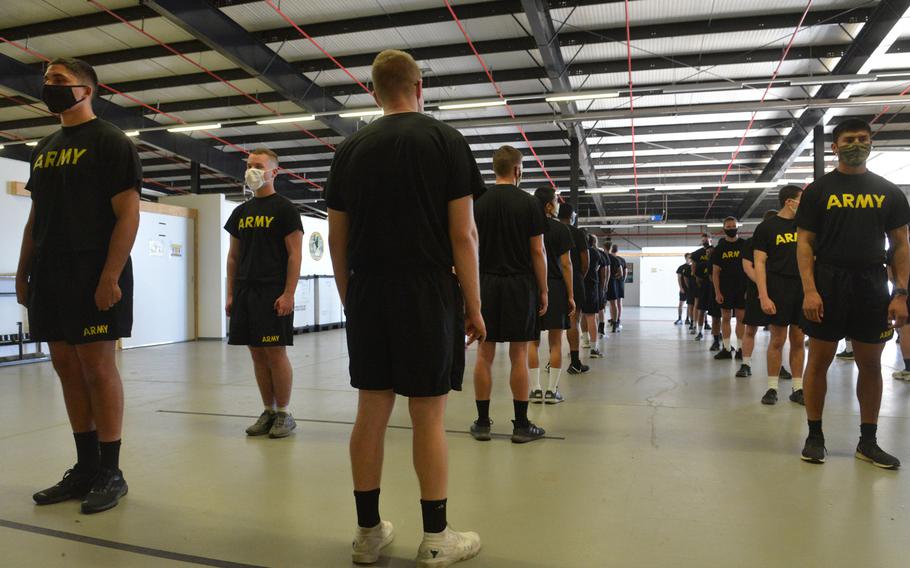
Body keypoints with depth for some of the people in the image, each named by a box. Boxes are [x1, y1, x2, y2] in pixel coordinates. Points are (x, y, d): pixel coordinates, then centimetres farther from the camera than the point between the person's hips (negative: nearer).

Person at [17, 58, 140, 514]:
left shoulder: (111, 142, -3)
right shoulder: (43, 149, 20)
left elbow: (128, 214, -12)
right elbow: (35, 217, 22)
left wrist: (110, 276, -20)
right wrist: (24, 273, 14)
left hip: (94, 276, -8)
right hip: (49, 276, 8)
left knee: (98, 367, -6)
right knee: (67, 369, 9)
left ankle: (110, 473, 5)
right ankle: (85, 469, 19)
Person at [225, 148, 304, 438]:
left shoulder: (284, 209, -3)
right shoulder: (240, 212, 16)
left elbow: (295, 255, -8)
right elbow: (233, 256, 18)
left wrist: (288, 294, -16)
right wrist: (231, 294, 10)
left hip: (273, 292, -6)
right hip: (245, 291, 6)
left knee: (275, 351, -5)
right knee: (257, 353, 8)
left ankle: (284, 414, 7)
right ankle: (268, 411, 18)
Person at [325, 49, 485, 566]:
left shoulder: (351, 149, 10)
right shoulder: (446, 140, -1)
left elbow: (337, 239, 9)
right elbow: (462, 235, -7)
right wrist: (474, 307, -2)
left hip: (368, 296, 4)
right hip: (428, 295, -4)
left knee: (371, 412, 9)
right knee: (429, 416, 3)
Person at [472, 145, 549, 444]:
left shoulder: (479, 204, 5)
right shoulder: (529, 203, -3)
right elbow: (538, 251, -5)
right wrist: (543, 290, 2)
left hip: (486, 284, 3)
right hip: (520, 285, -2)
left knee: (484, 354, 6)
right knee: (519, 355, 2)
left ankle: (482, 423, 12)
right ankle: (522, 425, 9)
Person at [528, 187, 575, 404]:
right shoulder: (560, 229, -5)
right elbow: (565, 264, -8)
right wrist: (571, 295, -3)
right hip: (555, 288, -3)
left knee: (533, 341, 9)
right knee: (555, 342, 5)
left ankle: (536, 389, 9)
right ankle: (552, 390, 6)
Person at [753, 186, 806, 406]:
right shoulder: (766, 227, -3)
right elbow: (759, 263, -9)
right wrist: (763, 296, -15)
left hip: (804, 288, 5)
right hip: (779, 289, -5)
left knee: (799, 340, 7)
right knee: (778, 340, -1)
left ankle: (797, 388, 14)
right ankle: (772, 388, 9)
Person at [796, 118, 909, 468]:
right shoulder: (818, 190, 2)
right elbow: (804, 243, -3)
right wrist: (809, 290, -14)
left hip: (873, 285, 3)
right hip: (828, 282, -3)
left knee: (871, 364, 9)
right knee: (819, 360, 1)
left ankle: (868, 442, 20)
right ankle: (815, 436, 13)